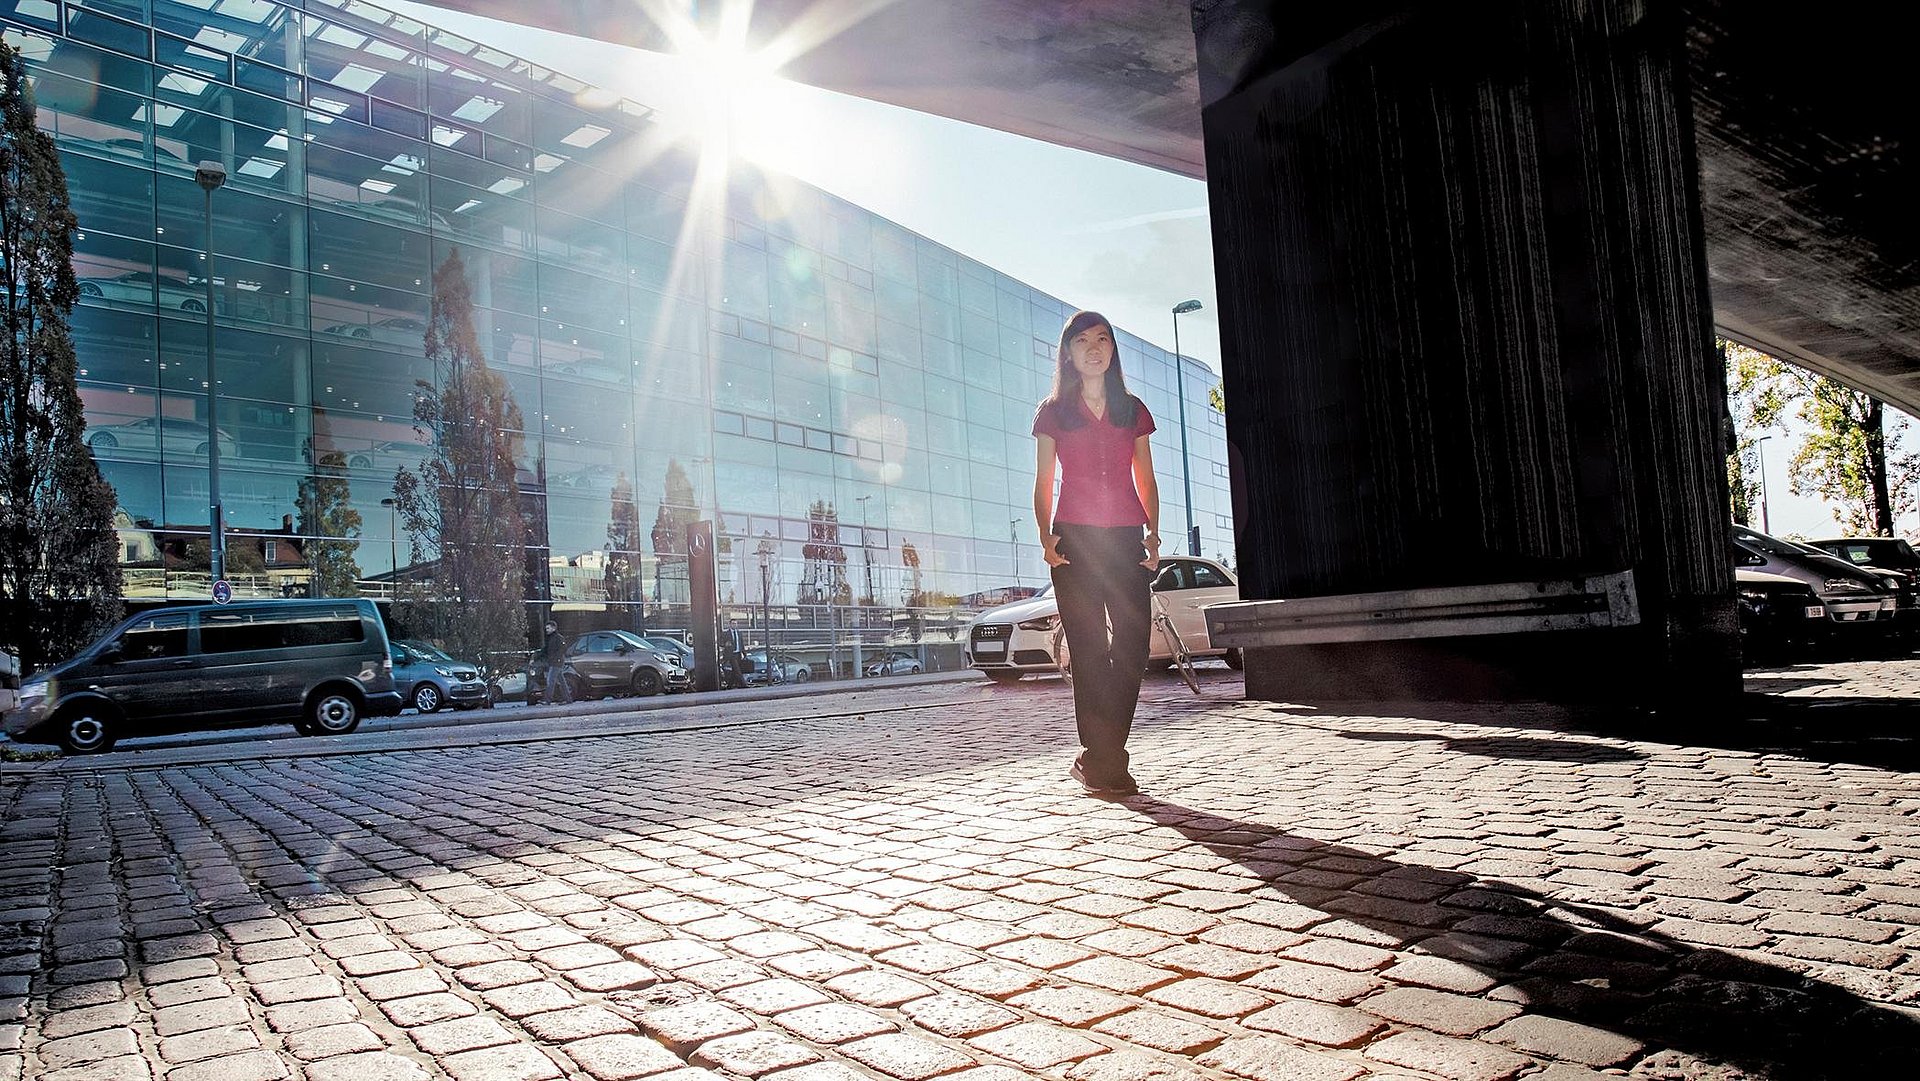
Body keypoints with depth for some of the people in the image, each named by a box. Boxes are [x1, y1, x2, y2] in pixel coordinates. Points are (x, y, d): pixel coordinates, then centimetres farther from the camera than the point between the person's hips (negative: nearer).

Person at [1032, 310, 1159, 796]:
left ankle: (1098, 756, 5)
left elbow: (1145, 480, 14)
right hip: (1074, 540, -2)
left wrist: (1153, 532, -2)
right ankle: (1102, 762, 0)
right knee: (1090, 650, -5)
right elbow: (1043, 483, 7)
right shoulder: (1053, 412, 10)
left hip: (1126, 541, 3)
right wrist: (1046, 535, -9)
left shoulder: (1133, 410, 16)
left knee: (1133, 646, -6)